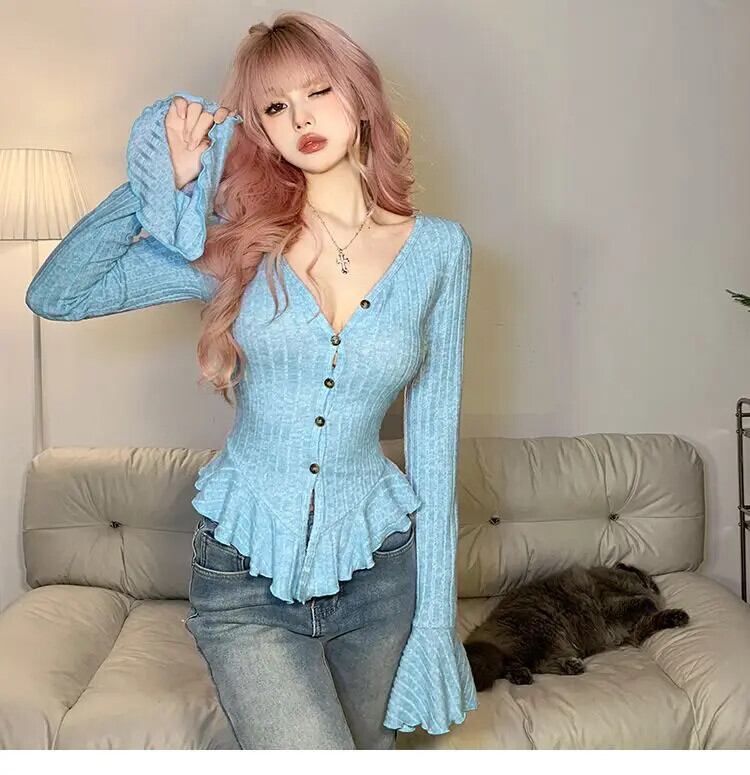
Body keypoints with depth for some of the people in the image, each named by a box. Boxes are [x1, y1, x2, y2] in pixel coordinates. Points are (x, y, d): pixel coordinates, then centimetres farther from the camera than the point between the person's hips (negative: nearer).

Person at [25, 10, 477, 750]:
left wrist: (435, 611, -1)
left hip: (376, 566, 2)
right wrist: (165, 183, -10)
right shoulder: (235, 242, -4)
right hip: (246, 575, -1)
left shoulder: (438, 248, -2)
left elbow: (433, 438, -1)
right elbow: (53, 295, -4)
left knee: (367, 747, 19)